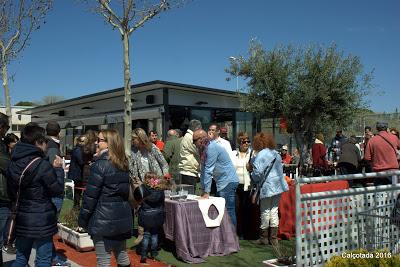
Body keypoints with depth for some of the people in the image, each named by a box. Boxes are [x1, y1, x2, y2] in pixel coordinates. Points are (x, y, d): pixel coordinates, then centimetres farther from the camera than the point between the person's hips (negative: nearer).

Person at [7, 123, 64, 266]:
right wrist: (58, 169, -3)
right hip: (42, 221, -6)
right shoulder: (43, 165, -20)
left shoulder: (13, 164, 2)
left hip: (21, 220, 6)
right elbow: (58, 191, -12)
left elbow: (11, 194, 12)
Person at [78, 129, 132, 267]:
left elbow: (90, 195, -14)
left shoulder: (101, 164, -15)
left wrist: (82, 219, -6)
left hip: (103, 218, -7)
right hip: (122, 216, 8)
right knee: (122, 254, 20)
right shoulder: (123, 163, 8)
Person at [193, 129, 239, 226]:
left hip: (228, 182, -10)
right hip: (222, 182, 10)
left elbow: (208, 171, -18)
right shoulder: (205, 149, 14)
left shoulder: (211, 148, -16)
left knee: (228, 211, -8)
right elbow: (204, 170, 15)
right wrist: (203, 190, 14)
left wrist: (206, 192, -16)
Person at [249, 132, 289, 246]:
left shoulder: (260, 155, -13)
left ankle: (264, 237, 14)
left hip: (267, 187, -7)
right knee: (274, 211, 11)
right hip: (278, 185, 7)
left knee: (265, 212, 4)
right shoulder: (276, 153, 10)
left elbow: (258, 173, -18)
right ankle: (273, 238, 16)